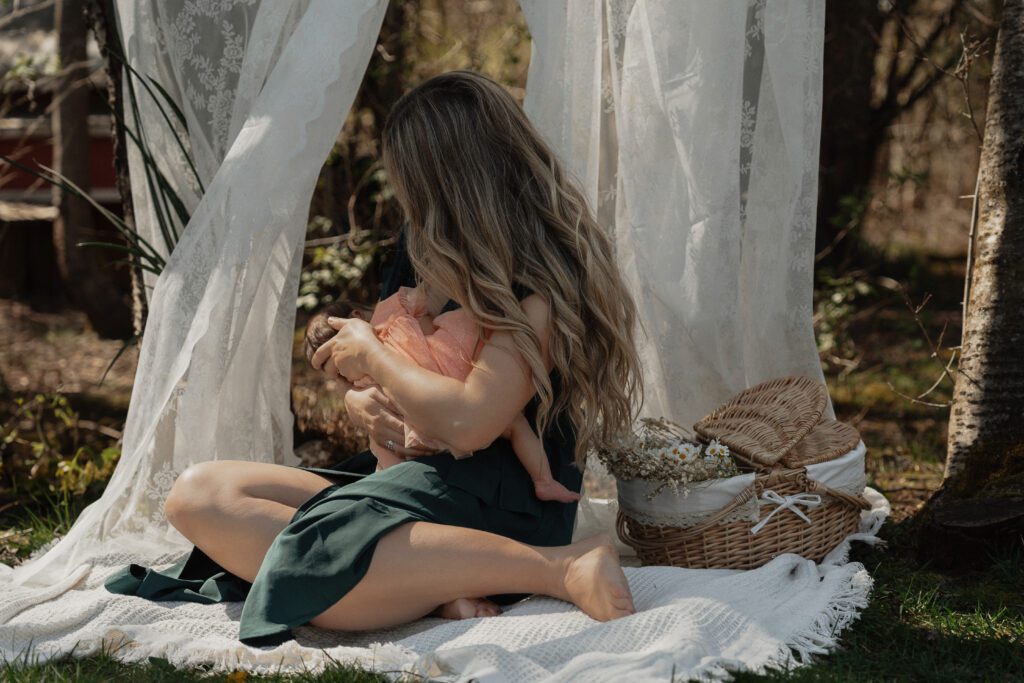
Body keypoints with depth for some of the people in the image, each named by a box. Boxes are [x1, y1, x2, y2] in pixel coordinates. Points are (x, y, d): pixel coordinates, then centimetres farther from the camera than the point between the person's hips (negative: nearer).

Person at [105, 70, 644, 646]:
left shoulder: (544, 284, -13)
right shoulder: (474, 271, 18)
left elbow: (468, 421, -26)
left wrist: (371, 353, -8)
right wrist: (367, 406, -2)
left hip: (497, 513, -11)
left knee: (312, 578, -37)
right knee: (198, 495, -5)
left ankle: (561, 567, -25)